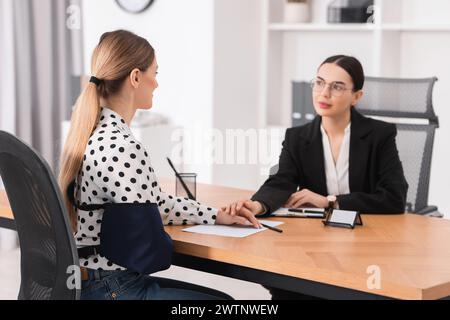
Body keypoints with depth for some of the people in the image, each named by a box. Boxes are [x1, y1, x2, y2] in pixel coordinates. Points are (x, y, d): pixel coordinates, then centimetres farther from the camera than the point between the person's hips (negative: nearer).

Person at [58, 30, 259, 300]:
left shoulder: (97, 131, 7)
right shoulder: (122, 148, -24)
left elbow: (154, 202, 17)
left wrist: (217, 216, 15)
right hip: (112, 288, -10)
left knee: (224, 298, 16)